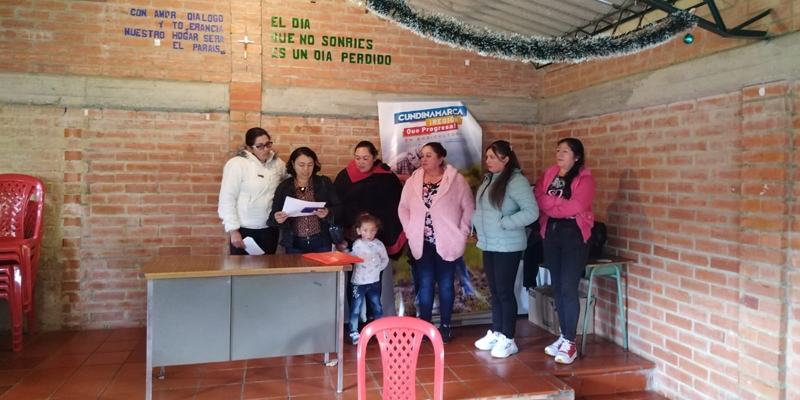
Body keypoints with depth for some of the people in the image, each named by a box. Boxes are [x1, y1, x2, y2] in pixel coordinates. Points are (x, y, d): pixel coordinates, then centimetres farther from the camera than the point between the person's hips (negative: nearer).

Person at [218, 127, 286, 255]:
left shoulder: (278, 163, 3)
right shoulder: (237, 164, -11)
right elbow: (227, 199, -12)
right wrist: (233, 230, -14)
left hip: (270, 228, 4)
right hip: (244, 229, -4)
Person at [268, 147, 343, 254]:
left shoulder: (324, 183, 1)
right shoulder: (283, 187, 2)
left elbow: (338, 209, -1)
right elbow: (273, 217, 1)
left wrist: (328, 213, -22)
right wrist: (277, 219, -21)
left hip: (321, 242, 0)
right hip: (294, 244, 0)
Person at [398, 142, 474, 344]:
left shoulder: (457, 180, -6)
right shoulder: (413, 181, 4)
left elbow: (469, 208, -4)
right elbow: (403, 208, 10)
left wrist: (461, 234, -8)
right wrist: (411, 231, 1)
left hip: (446, 242, -2)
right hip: (422, 242, 3)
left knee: (445, 284, 7)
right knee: (425, 284, 7)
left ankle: (445, 326, 18)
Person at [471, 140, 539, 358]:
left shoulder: (516, 181, -15)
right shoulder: (488, 179, 12)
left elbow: (532, 211, -22)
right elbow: (479, 207, 18)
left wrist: (503, 223, -22)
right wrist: (476, 223, 1)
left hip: (507, 246, -8)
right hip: (488, 244, 8)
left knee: (505, 291, -2)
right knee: (494, 291, 15)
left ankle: (508, 339, 9)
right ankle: (496, 333, 26)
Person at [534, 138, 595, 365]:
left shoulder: (584, 179, -6)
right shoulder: (548, 175, 12)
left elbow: (576, 207, -19)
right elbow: (537, 199, 2)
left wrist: (550, 205, -9)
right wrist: (560, 203, -13)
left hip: (574, 234, -5)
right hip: (550, 233, 6)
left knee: (568, 289, -8)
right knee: (557, 288, 10)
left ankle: (570, 343, 1)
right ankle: (563, 336, 20)